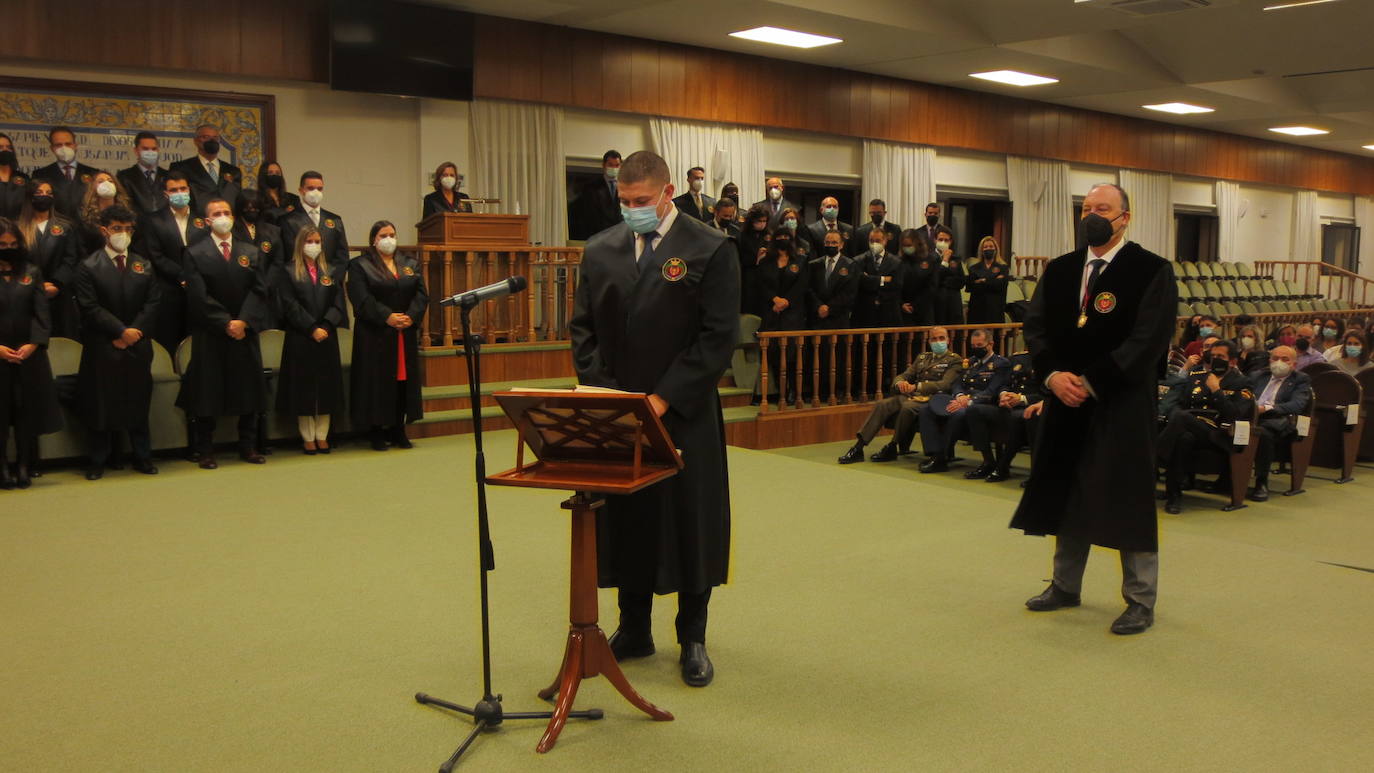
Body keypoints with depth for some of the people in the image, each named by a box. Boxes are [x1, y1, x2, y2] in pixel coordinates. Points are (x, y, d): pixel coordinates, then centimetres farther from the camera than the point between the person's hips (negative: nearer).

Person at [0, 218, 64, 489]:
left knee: (28, 411, 4)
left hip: (29, 354, 2)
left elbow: (41, 312, 3)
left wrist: (34, 344, -11)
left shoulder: (32, 273, 9)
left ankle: (24, 466, 12)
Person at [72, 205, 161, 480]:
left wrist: (134, 332, -8)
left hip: (138, 346, 3)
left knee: (138, 403, 8)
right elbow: (90, 308, -8)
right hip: (102, 348, -3)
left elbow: (152, 304, 5)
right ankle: (98, 462, 11)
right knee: (101, 403, 2)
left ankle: (143, 458, 16)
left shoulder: (144, 265, 11)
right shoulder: (88, 267, -1)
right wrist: (121, 331, -14)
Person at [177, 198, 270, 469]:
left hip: (245, 333, 3)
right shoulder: (195, 253, 1)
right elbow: (199, 297, -7)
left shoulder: (251, 252, 10)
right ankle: (206, 451, 6)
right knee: (207, 392, -1)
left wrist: (243, 321, -12)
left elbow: (259, 291, 2)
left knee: (249, 389, 6)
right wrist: (225, 323, -13)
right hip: (209, 335, -3)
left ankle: (248, 447, 15)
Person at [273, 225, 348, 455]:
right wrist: (312, 329, -13)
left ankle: (322, 436, 10)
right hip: (300, 338, -3)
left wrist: (325, 326, -11)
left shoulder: (331, 271, 11)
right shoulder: (288, 272, 2)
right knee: (303, 386, 0)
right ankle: (308, 438, 6)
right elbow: (290, 306, -6)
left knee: (326, 385, 3)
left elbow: (338, 304, 3)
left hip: (327, 338, 3)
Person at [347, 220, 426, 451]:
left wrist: (411, 316, -14)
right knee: (377, 382, -3)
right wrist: (387, 317, -22)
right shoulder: (360, 265, 1)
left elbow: (422, 294, 4)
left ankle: (398, 430, 11)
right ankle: (376, 432, 3)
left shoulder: (411, 265, 15)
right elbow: (362, 298, -12)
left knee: (403, 379, 4)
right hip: (375, 336, -4)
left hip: (406, 335, 4)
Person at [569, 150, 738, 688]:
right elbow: (583, 328, 11)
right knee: (624, 518, 11)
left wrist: (662, 398, -15)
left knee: (690, 522, 5)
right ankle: (633, 631, 27)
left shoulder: (710, 251, -6)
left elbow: (719, 336, -11)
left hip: (684, 415, -4)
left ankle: (693, 640, 20)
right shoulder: (600, 251, 7)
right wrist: (599, 392, -3)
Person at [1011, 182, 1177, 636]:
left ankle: (1141, 600, 14)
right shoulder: (1059, 270, 10)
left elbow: (1150, 339, -14)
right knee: (1067, 494, 14)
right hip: (1067, 400, 5)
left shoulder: (1151, 271, -6)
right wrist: (1053, 375, -11)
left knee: (1129, 500, 1)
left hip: (1123, 406, -5)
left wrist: (1092, 382, -18)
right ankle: (1065, 586, 29)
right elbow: (1035, 325, 6)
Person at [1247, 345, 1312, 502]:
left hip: (1276, 422, -3)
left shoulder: (1301, 380, 17)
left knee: (1263, 432, -39)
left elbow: (1297, 404, -1)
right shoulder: (1258, 376, 31)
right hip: (1250, 417, 3)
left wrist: (1266, 408, -15)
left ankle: (1262, 483, -25)